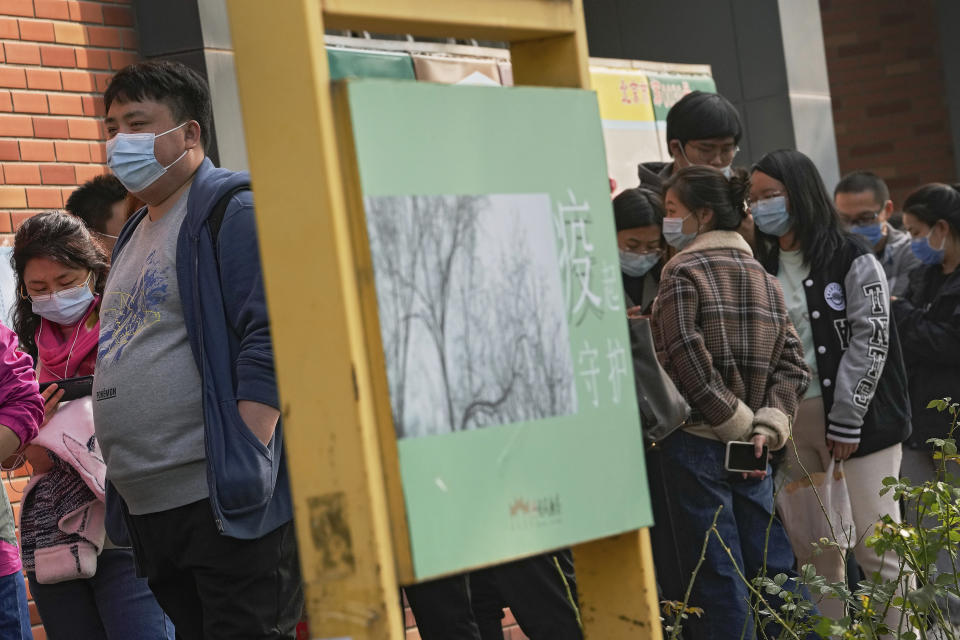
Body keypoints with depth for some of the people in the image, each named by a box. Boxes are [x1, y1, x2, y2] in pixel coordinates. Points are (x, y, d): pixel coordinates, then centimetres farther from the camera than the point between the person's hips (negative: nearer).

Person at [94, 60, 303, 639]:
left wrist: (245, 468, -24)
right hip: (148, 510, 9)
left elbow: (269, 341, -17)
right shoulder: (136, 234, 22)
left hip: (227, 504, -9)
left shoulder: (232, 211, -6)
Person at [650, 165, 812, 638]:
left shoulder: (682, 272, -8)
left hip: (697, 443, -6)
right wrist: (766, 426, -2)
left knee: (717, 580, -2)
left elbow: (687, 363, -18)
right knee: (772, 565, 11)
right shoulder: (763, 277, 12)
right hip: (750, 452, 6)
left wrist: (740, 421, -8)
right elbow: (792, 363, 5)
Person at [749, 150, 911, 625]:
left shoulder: (851, 258, -3)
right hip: (791, 422, 5)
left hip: (857, 419, -5)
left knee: (875, 545, -7)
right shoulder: (764, 268, 12)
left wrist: (846, 422, -12)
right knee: (811, 549, 7)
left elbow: (869, 340, -8)